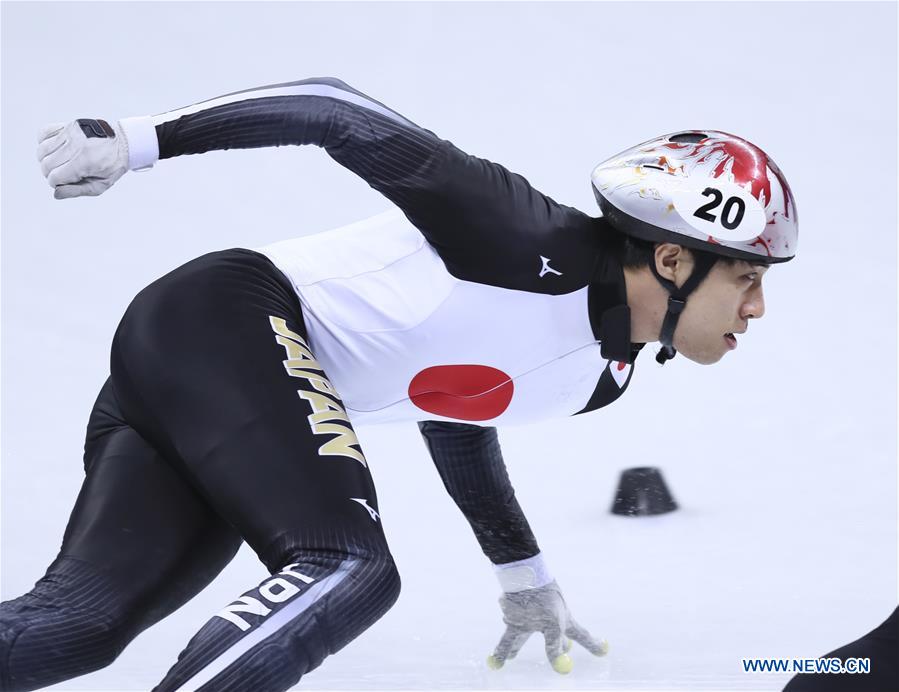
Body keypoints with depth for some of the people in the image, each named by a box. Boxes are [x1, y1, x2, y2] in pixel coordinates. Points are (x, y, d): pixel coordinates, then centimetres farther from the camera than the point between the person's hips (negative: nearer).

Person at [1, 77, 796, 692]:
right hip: (223, 320, -9)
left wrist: (522, 574, 36)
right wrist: (136, 140, -17)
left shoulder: (606, 375, 11)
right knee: (350, 571, -24)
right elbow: (347, 114, -15)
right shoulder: (537, 245, -17)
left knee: (84, 616, -6)